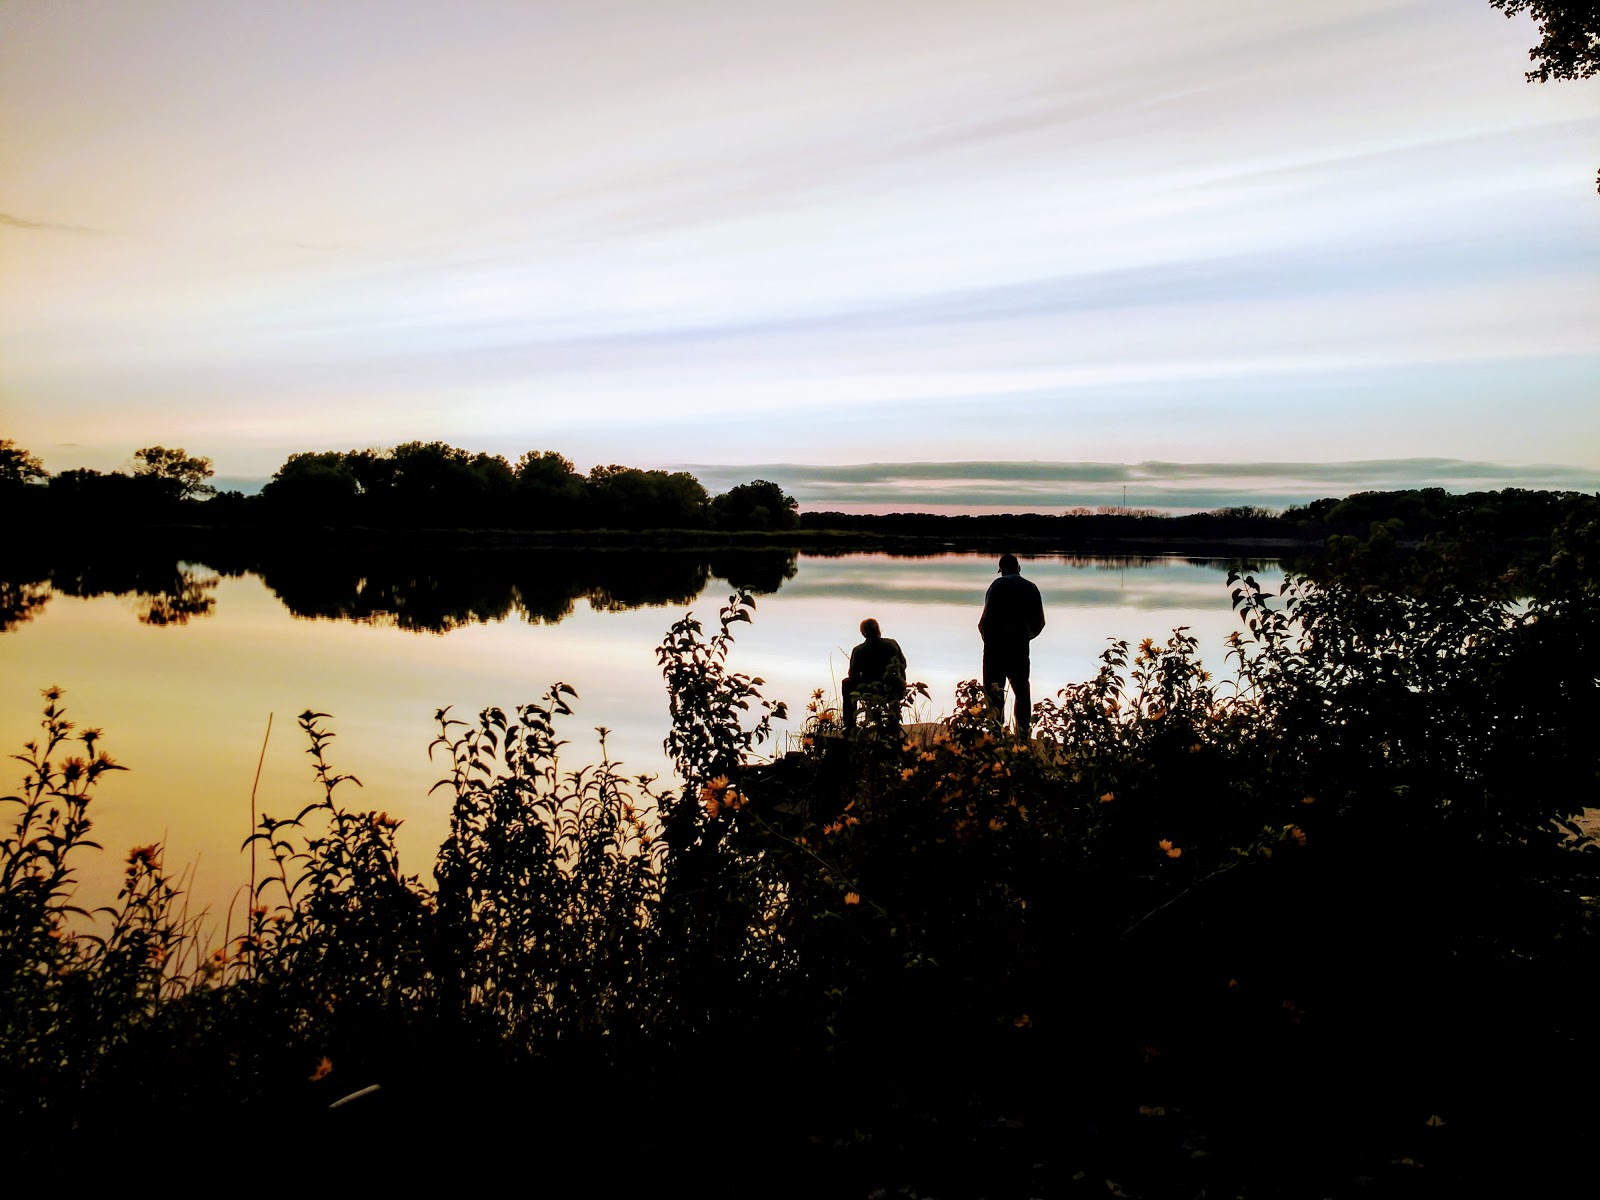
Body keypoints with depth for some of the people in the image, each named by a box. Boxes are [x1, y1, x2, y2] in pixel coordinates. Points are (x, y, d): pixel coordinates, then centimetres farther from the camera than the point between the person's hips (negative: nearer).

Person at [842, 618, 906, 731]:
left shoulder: (858, 650, -10)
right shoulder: (892, 644, -4)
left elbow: (853, 677, -6)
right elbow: (903, 665, 6)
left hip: (868, 690, -2)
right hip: (893, 691, 2)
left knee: (847, 684, 28)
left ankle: (849, 725, 24)